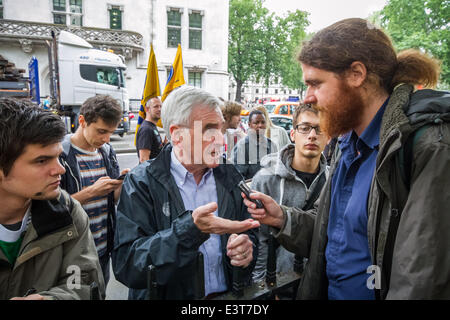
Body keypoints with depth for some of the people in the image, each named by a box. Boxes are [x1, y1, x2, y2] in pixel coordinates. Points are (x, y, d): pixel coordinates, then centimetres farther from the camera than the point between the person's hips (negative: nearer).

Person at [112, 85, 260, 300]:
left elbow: (249, 232, 10)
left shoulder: (229, 177, 2)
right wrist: (191, 229, -28)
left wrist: (248, 248, -10)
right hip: (170, 295, -2)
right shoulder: (141, 183, -10)